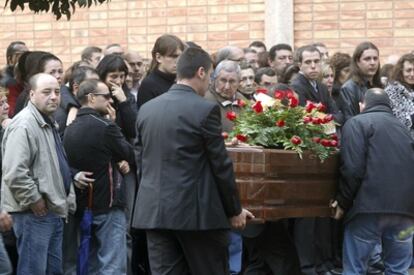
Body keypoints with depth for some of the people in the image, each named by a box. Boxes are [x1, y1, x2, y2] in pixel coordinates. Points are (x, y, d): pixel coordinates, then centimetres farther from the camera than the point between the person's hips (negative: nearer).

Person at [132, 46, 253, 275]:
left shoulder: (146, 109, 8)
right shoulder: (206, 109, -10)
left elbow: (141, 159, 14)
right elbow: (221, 166, -7)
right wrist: (235, 211, 3)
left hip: (153, 211, 5)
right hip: (197, 212, -5)